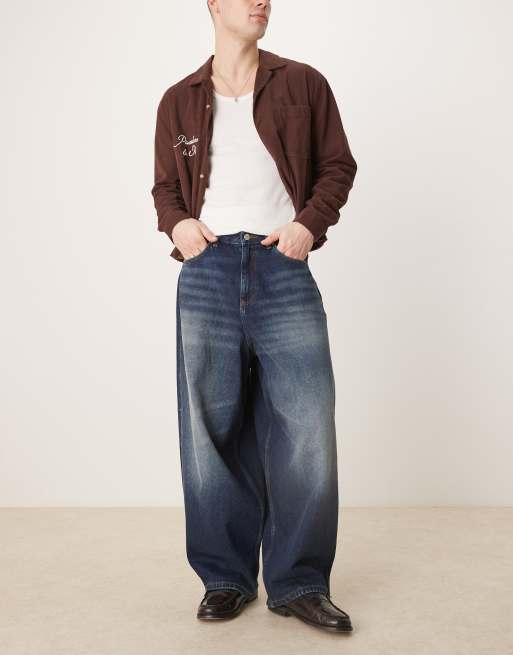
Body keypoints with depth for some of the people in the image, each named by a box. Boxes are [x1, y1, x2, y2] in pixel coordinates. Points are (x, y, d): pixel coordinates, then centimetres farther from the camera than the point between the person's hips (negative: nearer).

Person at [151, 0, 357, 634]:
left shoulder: (303, 84, 11)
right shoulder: (179, 100, 15)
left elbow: (337, 165, 12)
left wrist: (310, 222, -6)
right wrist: (176, 224, 0)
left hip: (283, 267, -1)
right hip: (207, 271, 1)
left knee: (307, 428, -5)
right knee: (213, 431, 4)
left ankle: (299, 583, 11)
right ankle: (226, 578, 19)